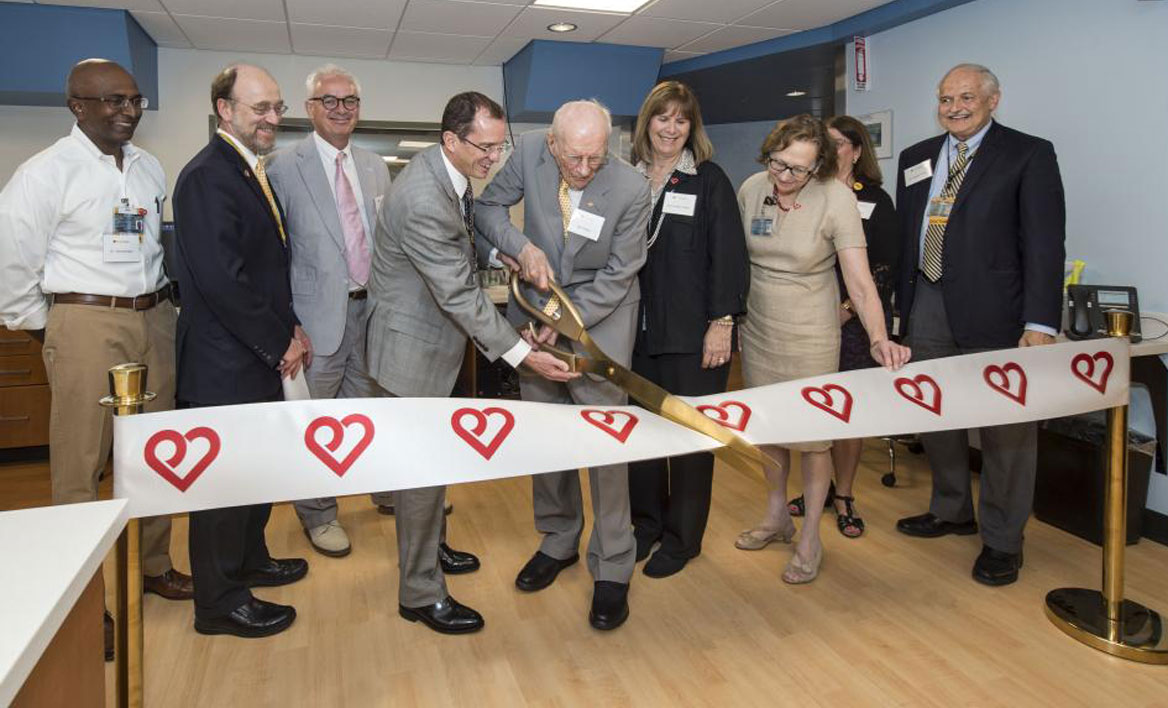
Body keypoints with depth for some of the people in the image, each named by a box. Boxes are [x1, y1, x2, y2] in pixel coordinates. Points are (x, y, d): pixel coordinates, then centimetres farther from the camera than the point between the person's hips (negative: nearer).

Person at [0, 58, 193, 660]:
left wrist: (159, 299, 11)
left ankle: (153, 564, 30)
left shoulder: (150, 168, 9)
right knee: (79, 464, 1)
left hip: (154, 318, 6)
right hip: (86, 324, -5)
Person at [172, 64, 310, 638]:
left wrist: (290, 327, 9)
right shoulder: (207, 177, -18)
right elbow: (220, 279, -25)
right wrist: (279, 344, -16)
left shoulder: (250, 171, 13)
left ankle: (250, 560, 40)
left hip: (258, 356, 10)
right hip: (224, 364, -9)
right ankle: (219, 602, 19)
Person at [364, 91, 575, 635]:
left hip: (434, 337, 10)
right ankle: (421, 594, 16)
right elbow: (459, 294, -29)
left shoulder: (450, 170, -1)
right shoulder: (422, 202, -30)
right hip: (410, 346, -9)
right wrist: (522, 355, -27)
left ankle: (427, 547, 43)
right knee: (422, 467, 0)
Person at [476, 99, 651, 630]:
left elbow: (617, 276, -14)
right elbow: (489, 206, 0)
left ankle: (612, 568, 11)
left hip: (600, 313, -3)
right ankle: (558, 540, 32)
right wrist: (522, 248, -19)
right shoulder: (529, 152, -13)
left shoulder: (630, 189, -21)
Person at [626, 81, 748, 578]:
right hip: (637, 329, 4)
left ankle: (682, 538, 20)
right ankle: (646, 523, 28)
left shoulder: (709, 180, -1)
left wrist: (722, 322, -12)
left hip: (692, 332, -3)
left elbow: (727, 255, -5)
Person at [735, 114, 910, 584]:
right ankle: (778, 517, 37)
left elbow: (860, 280, -21)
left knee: (813, 434, 3)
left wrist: (879, 339, -34)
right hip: (758, 328, 5)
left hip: (810, 334, -4)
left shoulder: (837, 199, -18)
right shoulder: (751, 189, -6)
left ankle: (810, 540, 21)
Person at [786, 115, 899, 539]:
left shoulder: (875, 201, 3)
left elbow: (886, 268, -1)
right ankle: (819, 485, 23)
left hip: (855, 319, -2)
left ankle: (843, 497, 15)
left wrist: (848, 308, -11)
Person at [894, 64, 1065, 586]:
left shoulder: (1029, 155, -2)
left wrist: (1041, 323, -16)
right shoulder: (917, 158, 13)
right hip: (928, 306, 6)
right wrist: (901, 301, 10)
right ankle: (952, 511, 35)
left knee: (1004, 429, 3)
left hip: (992, 309, -5)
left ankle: (1002, 541, 17)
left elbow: (1044, 244, -9)